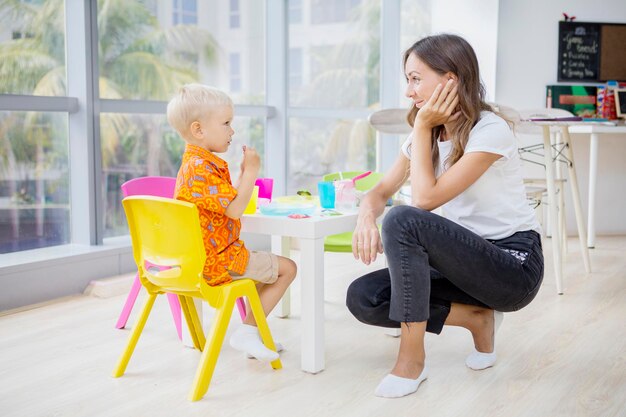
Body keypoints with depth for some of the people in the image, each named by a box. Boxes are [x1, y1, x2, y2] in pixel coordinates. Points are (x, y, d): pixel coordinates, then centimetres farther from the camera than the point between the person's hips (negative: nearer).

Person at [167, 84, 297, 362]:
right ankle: (247, 332, 1)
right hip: (217, 260, -11)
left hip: (203, 255, 11)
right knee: (286, 268, -2)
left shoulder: (196, 163, 13)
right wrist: (251, 171, -18)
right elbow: (235, 209, -26)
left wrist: (244, 172, 10)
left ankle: (252, 331, 29)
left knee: (265, 267, 29)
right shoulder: (201, 168, -23)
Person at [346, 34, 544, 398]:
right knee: (362, 298, -11)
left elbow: (425, 198, -24)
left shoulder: (490, 130, -18)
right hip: (468, 259, 8)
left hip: (515, 264, -8)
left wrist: (423, 128, -15)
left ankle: (412, 359, -21)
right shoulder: (429, 134, 6)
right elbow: (382, 190, 5)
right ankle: (477, 319, 2)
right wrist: (367, 216, -18)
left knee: (404, 221, -31)